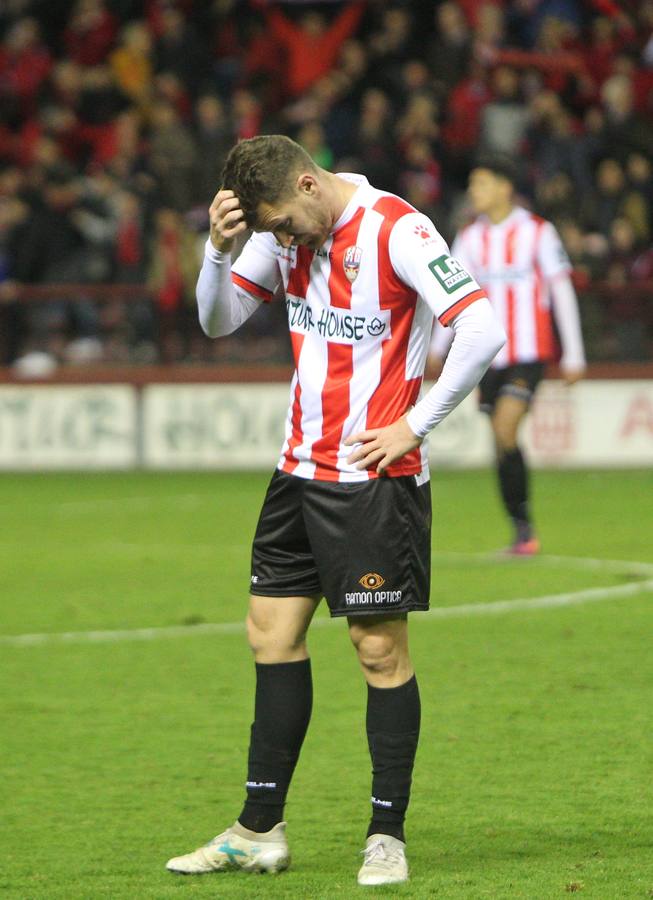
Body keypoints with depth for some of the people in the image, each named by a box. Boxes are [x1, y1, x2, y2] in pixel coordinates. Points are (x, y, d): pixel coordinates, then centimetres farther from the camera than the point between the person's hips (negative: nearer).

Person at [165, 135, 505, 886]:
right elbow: (218, 320, 13)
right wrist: (219, 249, -6)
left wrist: (414, 426, -16)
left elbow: (482, 332, -21)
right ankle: (260, 832, 14)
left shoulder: (396, 231, -16)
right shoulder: (287, 231, 6)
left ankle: (388, 836, 5)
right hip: (302, 470, 8)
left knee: (380, 649, -4)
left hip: (376, 476, -7)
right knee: (272, 633, 7)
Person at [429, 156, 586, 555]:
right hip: (490, 354, 5)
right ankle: (523, 531, 11)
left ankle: (525, 530, -13)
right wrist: (437, 349, -6)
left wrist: (574, 355, -2)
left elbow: (562, 292, -1)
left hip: (530, 352, -5)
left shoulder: (538, 232, -3)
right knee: (502, 441, 4)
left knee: (505, 428, -20)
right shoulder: (470, 238, 9)